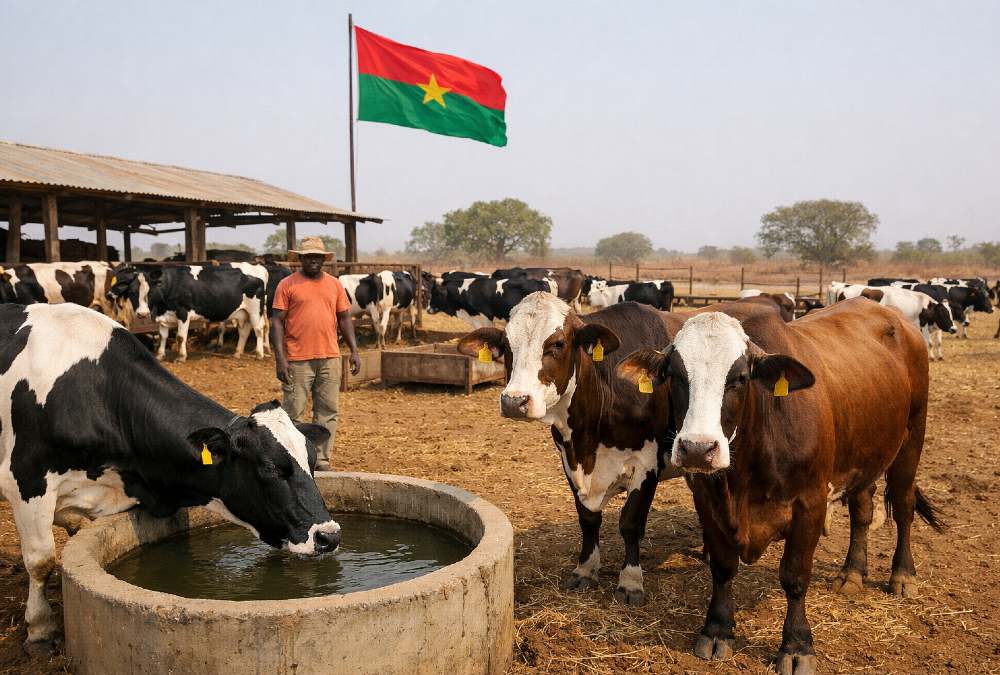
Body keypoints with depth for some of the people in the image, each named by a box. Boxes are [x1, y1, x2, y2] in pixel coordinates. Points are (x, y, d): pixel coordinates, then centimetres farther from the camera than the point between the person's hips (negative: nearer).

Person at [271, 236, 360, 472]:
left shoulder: (334, 284, 11)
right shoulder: (287, 285, -1)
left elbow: (344, 319, 14)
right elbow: (277, 322, -4)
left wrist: (354, 351, 5)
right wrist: (280, 359, -12)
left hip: (330, 358, 4)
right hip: (298, 359, -4)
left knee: (328, 410, 6)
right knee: (293, 412, 0)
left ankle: (321, 459, 16)